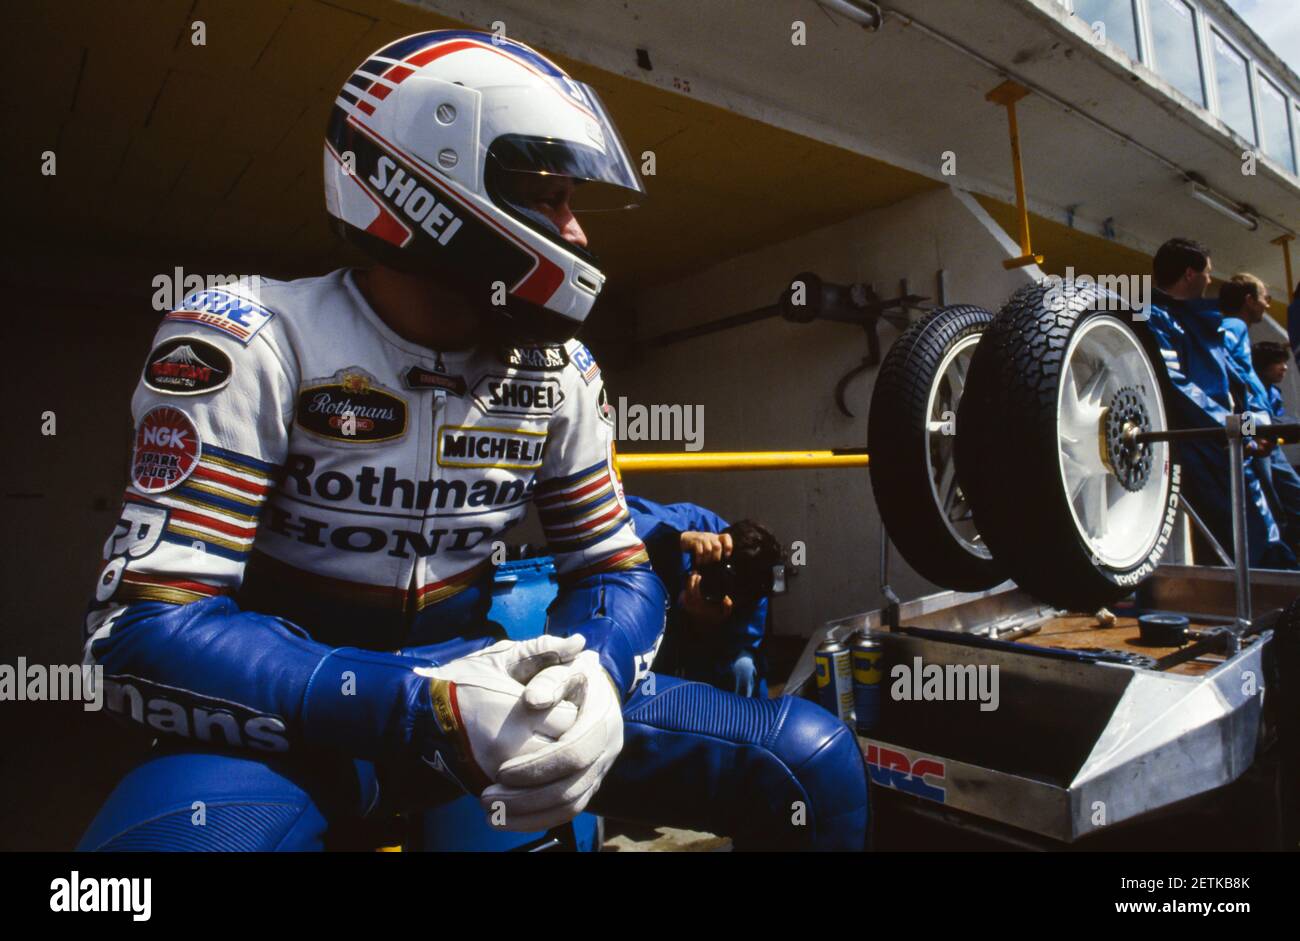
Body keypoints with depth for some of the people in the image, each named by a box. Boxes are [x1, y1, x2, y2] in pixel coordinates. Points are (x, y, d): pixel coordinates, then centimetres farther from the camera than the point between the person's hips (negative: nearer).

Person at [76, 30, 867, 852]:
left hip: (467, 673, 4)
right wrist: (424, 713, -34)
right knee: (187, 830, -40)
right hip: (294, 714, -2)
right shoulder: (251, 342, -14)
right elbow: (150, 631, -20)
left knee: (814, 768, -9)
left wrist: (592, 673, -21)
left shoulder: (558, 371, 0)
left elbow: (616, 563, 3)